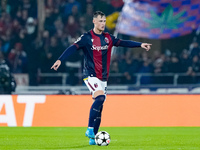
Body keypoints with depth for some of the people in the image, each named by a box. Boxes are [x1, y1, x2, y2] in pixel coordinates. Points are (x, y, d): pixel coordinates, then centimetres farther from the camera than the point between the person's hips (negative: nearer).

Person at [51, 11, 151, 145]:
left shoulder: (108, 38, 10)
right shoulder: (87, 38, -8)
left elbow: (122, 43, 13)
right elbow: (73, 48, -17)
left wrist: (140, 45, 6)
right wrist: (60, 60, -30)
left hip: (103, 78, 6)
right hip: (91, 75, -6)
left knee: (99, 107, 6)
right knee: (100, 97, -28)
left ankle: (93, 138, 13)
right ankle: (90, 129, -24)